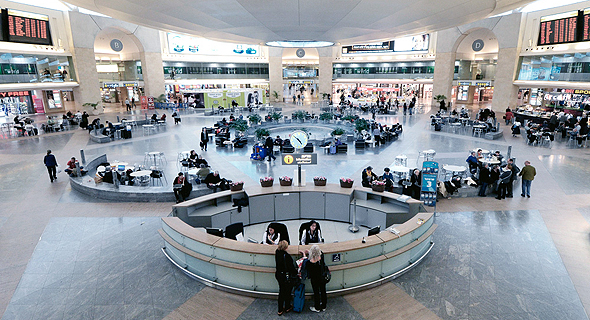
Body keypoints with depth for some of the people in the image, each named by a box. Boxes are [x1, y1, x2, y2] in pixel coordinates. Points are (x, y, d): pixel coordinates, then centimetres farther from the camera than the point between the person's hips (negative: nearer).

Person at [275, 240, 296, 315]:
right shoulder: (286, 256, -27)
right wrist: (296, 272, -7)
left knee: (281, 292, 19)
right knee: (287, 292, 15)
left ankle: (280, 310, 27)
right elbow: (291, 267, -22)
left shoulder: (277, 253, -7)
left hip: (278, 275, 6)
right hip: (286, 276, -6)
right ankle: (287, 308, 33)